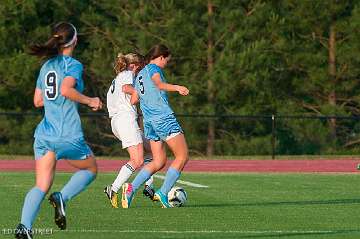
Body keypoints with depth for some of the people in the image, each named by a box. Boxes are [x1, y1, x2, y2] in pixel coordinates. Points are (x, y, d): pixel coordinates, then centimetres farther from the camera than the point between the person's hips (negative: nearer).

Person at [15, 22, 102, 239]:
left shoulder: (46, 66, 15)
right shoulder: (74, 65, -5)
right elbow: (66, 89, -23)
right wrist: (89, 101, -10)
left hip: (44, 134, 5)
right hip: (68, 135, -5)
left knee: (41, 186, 1)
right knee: (91, 170, 20)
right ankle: (62, 197, -5)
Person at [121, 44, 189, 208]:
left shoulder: (139, 75, 22)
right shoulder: (154, 68, -2)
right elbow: (159, 83, -23)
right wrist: (177, 88, -39)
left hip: (148, 121, 9)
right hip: (163, 117, -9)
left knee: (159, 161, 11)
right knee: (182, 156, -5)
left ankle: (131, 187, -5)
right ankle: (163, 192, -13)